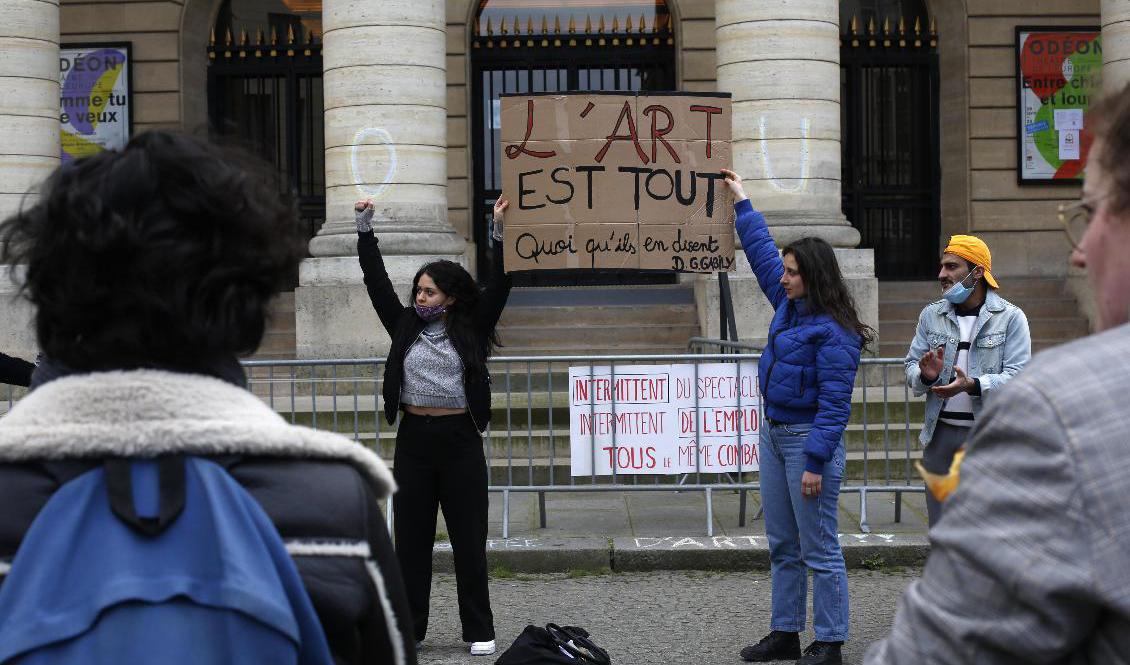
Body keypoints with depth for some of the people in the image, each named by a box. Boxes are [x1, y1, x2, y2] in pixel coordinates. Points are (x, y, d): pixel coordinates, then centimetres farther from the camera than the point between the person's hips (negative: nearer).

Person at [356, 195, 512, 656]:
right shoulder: (405, 326, 7)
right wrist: (365, 228, -1)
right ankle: (410, 629, 13)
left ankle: (480, 631, 8)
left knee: (469, 537, 2)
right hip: (413, 437, 3)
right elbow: (377, 281, 5)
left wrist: (500, 230, -14)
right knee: (411, 536, 5)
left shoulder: (470, 330, 2)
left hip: (459, 438, -2)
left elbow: (498, 287, -6)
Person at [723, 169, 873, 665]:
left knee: (820, 549, -4)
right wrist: (741, 202, 28)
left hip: (809, 437, -9)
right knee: (782, 545, 14)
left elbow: (834, 404, -20)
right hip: (774, 435, 9)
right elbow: (762, 253, 23)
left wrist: (815, 462, -23)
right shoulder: (789, 305, 8)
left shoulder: (833, 333, -17)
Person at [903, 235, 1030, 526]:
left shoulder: (1010, 317, -1)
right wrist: (925, 375, -14)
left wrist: (973, 385, -26)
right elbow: (910, 366, 9)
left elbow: (1017, 376, -10)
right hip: (941, 434, 4)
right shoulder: (931, 315, 11)